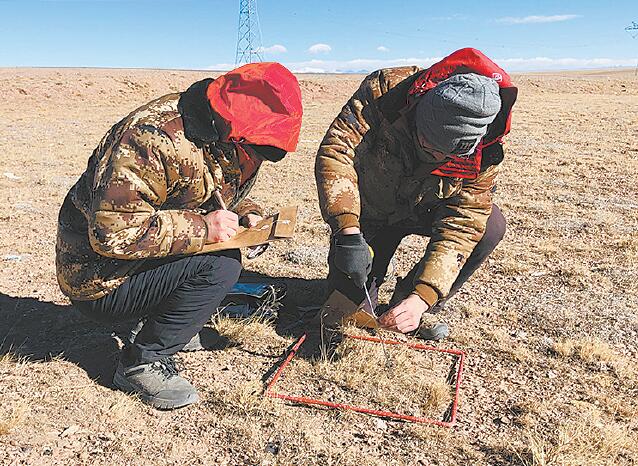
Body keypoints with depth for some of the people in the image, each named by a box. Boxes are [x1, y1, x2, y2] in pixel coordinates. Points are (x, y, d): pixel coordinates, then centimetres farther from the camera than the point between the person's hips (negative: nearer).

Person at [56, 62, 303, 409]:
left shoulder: (224, 141, 0)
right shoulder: (157, 139, -29)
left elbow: (222, 195, 16)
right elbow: (112, 233, -31)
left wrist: (245, 214, -6)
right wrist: (201, 228, -29)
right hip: (99, 281, -9)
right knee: (220, 265, -24)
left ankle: (175, 323, 7)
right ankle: (142, 363, -10)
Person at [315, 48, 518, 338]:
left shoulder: (484, 154, -26)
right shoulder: (386, 91, -32)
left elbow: (460, 227, -26)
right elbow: (335, 150, -36)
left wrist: (422, 298, -37)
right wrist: (348, 231, -48)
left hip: (424, 211, 2)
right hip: (369, 210, -2)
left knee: (490, 225, -23)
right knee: (350, 300, -12)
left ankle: (413, 304, -7)